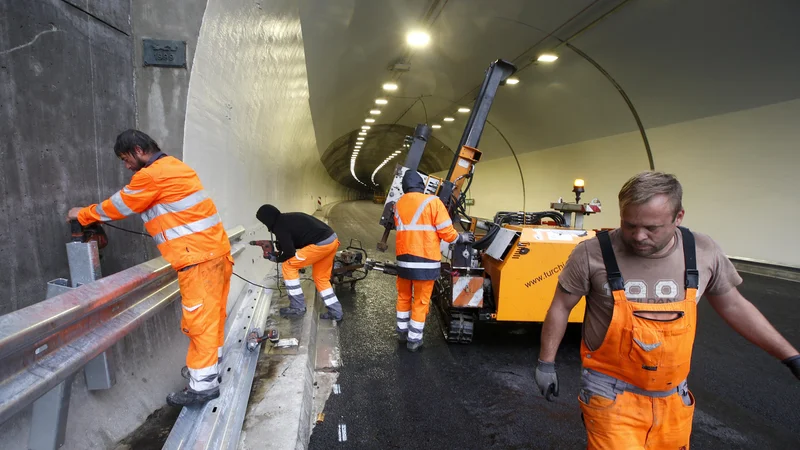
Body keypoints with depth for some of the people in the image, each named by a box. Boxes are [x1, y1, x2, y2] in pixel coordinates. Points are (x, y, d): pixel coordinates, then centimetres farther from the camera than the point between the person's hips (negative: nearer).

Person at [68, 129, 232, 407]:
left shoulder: (152, 175, -10)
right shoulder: (173, 167, 20)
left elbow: (120, 205, 3)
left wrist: (82, 215, 17)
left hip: (198, 256, -10)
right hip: (216, 249, 10)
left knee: (199, 319, -4)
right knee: (211, 315, 16)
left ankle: (203, 385, 3)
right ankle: (208, 368, 29)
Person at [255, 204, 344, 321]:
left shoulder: (279, 227, -6)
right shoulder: (288, 218, 21)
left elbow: (290, 253, -5)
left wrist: (276, 258, 13)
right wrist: (279, 252, 27)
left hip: (321, 244, -9)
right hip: (332, 239, 10)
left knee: (288, 266, 4)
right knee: (321, 277, 21)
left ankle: (298, 306, 10)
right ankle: (335, 312, 21)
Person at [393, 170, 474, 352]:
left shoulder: (398, 204, 9)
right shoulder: (432, 202, -9)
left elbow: (403, 230, 11)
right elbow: (446, 232, -9)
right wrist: (461, 238, 9)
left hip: (403, 259, 5)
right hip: (424, 260, -5)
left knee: (404, 296, 20)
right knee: (421, 301, 6)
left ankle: (402, 331, 32)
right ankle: (414, 339, 14)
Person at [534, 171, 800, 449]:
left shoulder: (704, 252, -8)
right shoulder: (592, 254, -19)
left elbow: (733, 306, 9)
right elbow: (561, 307, -7)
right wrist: (546, 362, -3)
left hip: (673, 397, 4)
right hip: (612, 394, -4)